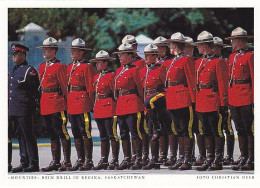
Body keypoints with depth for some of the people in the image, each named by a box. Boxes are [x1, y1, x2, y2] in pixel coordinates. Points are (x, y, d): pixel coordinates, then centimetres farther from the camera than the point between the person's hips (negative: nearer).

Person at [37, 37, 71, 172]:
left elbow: (65, 86, -8)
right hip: (45, 104, 8)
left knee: (61, 132, -6)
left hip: (57, 103, -8)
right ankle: (55, 162, 14)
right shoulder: (42, 67, 16)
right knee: (52, 134, 10)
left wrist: (65, 103, -9)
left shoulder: (60, 66, -7)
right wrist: (42, 102, 14)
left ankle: (67, 161, -3)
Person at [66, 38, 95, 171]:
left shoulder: (87, 67, -6)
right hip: (72, 104, 8)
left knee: (85, 132, -4)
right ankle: (80, 160, 15)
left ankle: (88, 161, 0)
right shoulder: (70, 67, 16)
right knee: (76, 134, 10)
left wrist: (91, 104, -9)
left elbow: (91, 88, -7)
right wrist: (67, 103, 12)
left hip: (83, 102, -8)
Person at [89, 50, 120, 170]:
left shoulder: (111, 76, -8)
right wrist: (95, 106, 15)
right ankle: (104, 161, 13)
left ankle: (114, 161, -3)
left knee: (112, 135, -5)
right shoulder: (97, 77, 16)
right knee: (103, 136, 10)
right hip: (99, 110, 8)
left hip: (109, 108, -8)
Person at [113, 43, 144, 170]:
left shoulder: (134, 70, -6)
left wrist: (140, 104, -2)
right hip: (121, 105, 8)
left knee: (135, 133, -8)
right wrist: (116, 99, 13)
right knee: (123, 134, 8)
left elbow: (140, 88, -4)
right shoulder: (118, 71, 15)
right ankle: (127, 159, 13)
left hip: (132, 104, -8)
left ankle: (139, 160, -4)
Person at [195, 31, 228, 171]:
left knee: (216, 131, -2)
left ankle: (218, 161, 1)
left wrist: (223, 103, -13)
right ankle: (209, 158, 16)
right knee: (206, 132, 11)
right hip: (201, 104, 7)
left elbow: (222, 84, -9)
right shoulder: (198, 63, 14)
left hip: (213, 101, -7)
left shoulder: (217, 62, -7)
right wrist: (195, 100, 10)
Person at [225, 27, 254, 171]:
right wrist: (228, 96, 12)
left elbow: (254, 78, -9)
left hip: (246, 98, -7)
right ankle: (243, 156, 17)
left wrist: (254, 98, -13)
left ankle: (250, 159, 0)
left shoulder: (249, 56, -7)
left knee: (248, 128, -3)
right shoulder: (232, 57, 15)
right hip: (233, 98, 7)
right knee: (239, 129, 11)